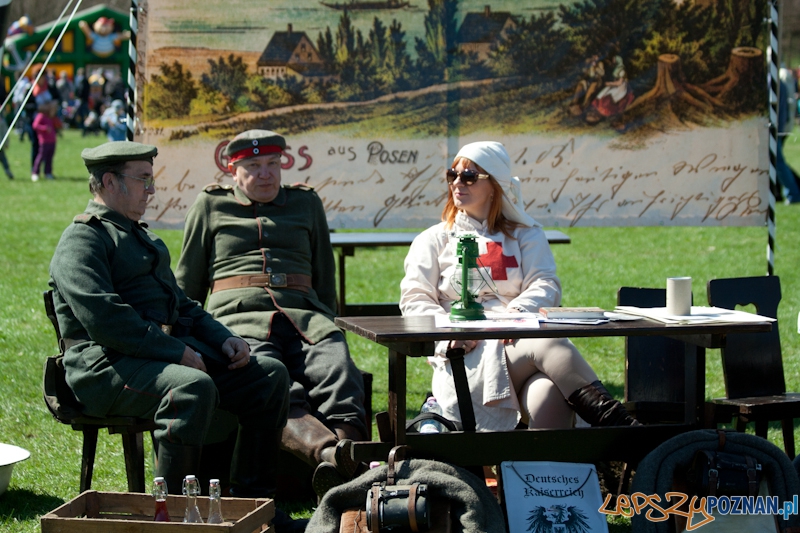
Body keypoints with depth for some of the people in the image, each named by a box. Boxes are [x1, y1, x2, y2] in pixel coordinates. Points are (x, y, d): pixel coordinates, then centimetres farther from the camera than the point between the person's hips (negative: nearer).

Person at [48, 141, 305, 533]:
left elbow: (180, 304, 30)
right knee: (194, 387, -37)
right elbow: (104, 319, -19)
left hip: (170, 351, 9)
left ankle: (250, 500, 1)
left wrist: (223, 338, 11)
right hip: (109, 367, -9)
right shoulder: (81, 242, -6)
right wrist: (177, 353, -20)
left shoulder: (142, 237, 27)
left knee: (270, 375, -4)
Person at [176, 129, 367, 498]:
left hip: (302, 315, 3)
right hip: (239, 318, -2)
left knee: (338, 370, -35)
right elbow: (187, 285, 24)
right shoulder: (210, 205, 22)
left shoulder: (307, 203, 26)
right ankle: (328, 453, -62)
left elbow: (324, 278, 31)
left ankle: (349, 446, -60)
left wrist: (327, 326, 23)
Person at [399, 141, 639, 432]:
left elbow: (546, 285, 7)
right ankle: (617, 423, -46)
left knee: (548, 391, -38)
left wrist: (518, 311, -17)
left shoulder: (526, 235, 24)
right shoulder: (434, 240, 22)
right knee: (548, 343, -35)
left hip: (518, 340, 3)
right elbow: (414, 299, 9)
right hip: (468, 353, -2)